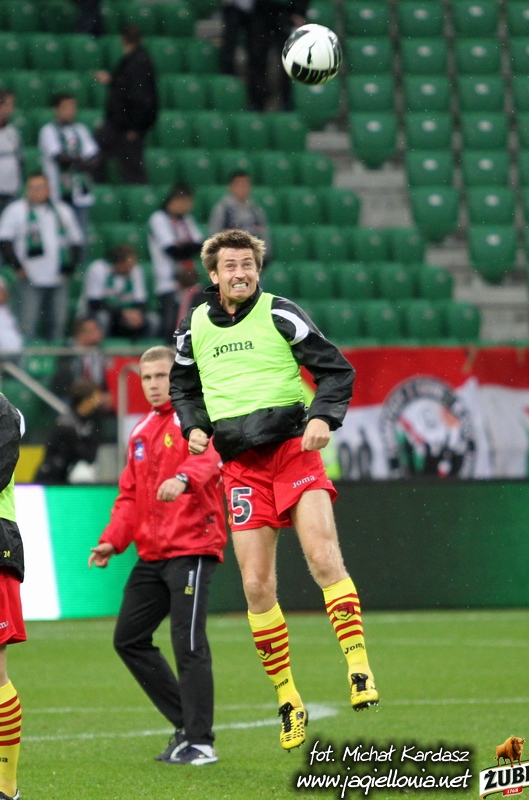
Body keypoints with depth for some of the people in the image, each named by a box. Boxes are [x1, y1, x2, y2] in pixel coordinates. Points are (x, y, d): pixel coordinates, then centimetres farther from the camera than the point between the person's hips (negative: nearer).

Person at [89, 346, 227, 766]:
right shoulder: (141, 432, 19)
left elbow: (209, 457, -27)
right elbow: (131, 494, 22)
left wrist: (184, 478, -48)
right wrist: (112, 540, 8)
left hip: (191, 549, -9)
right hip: (152, 554, 9)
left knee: (188, 644, -12)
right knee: (129, 638, 8)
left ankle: (201, 743, -6)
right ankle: (187, 725, 16)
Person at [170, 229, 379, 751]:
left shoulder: (279, 315, -1)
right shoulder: (194, 328, 9)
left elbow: (336, 370, 0)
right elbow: (184, 388, 23)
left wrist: (323, 417, -16)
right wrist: (194, 426, 4)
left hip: (293, 450, -3)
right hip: (241, 466, 3)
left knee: (324, 559, -21)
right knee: (256, 586, -1)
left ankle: (358, 667, -18)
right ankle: (287, 700, 8)